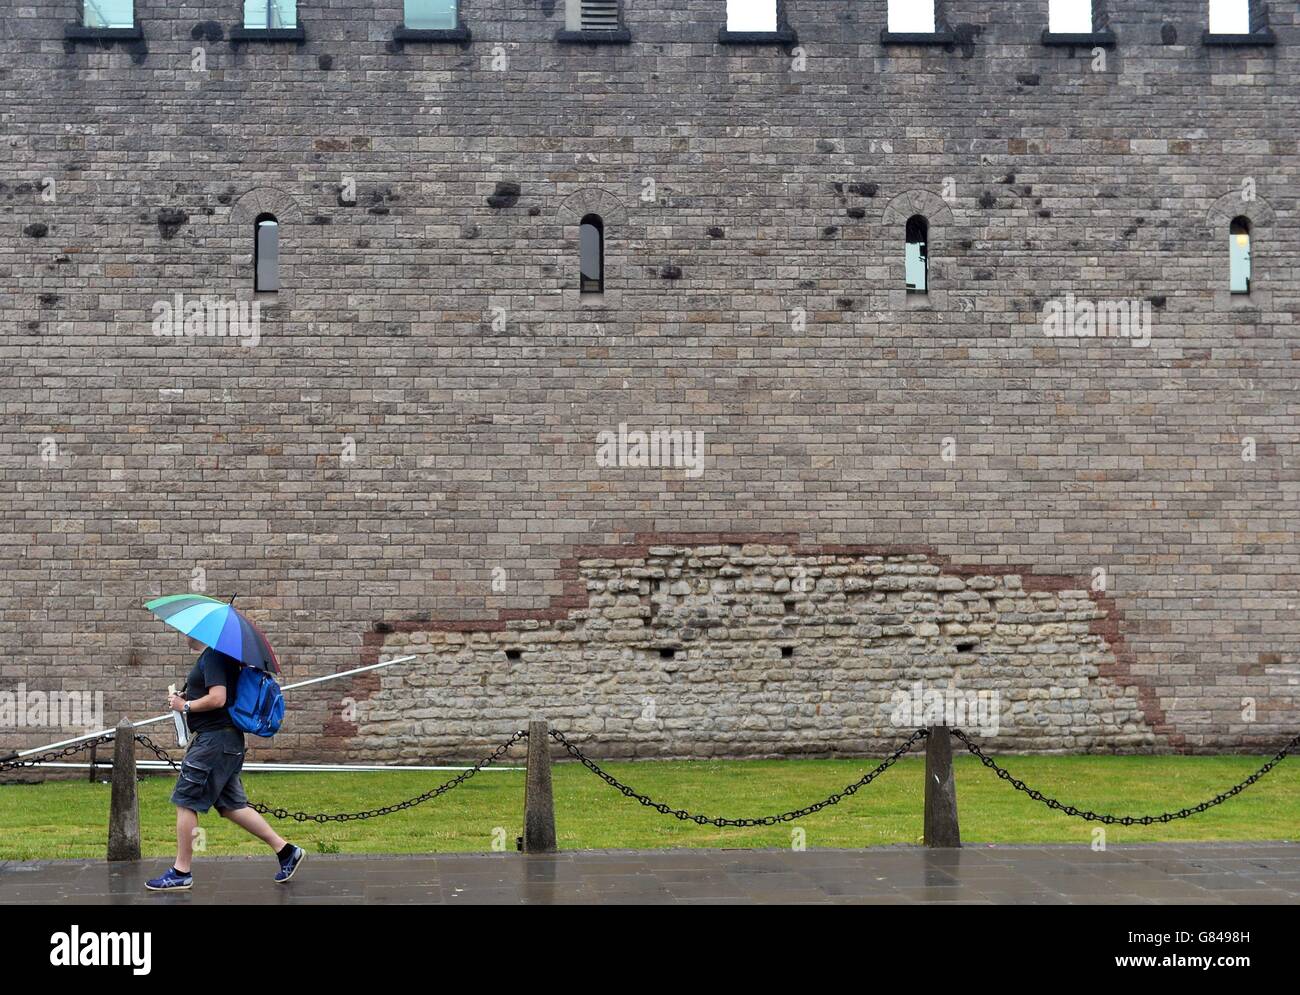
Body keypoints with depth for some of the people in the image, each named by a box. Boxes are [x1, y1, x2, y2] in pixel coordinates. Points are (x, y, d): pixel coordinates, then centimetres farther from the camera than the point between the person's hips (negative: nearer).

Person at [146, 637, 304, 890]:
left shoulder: (212, 657, -15)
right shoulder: (214, 656, 17)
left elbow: (217, 698, -25)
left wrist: (185, 706, -11)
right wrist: (187, 696, 13)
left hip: (216, 739, -10)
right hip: (224, 739, 10)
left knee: (185, 802, -3)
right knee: (231, 805, 12)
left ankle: (181, 873, 3)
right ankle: (286, 850, 13)